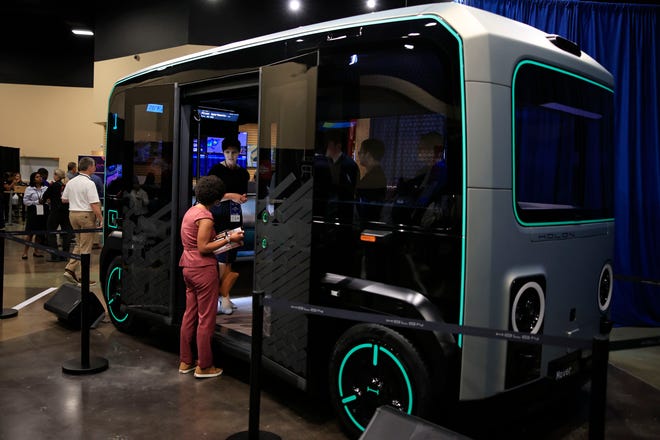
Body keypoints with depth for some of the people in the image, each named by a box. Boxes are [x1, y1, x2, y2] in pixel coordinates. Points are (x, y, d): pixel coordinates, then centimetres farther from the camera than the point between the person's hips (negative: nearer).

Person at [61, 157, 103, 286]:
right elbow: (94, 204, -20)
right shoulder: (89, 183, -16)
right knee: (85, 248, 0)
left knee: (79, 244, 21)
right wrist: (101, 219, -15)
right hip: (86, 214, -7)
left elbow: (64, 199, 16)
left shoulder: (71, 182, 7)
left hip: (73, 213, 7)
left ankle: (70, 269, 11)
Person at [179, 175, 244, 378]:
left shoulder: (192, 210, 11)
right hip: (203, 268, -9)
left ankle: (185, 361, 25)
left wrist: (218, 237, 15)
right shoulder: (205, 216, -18)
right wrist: (229, 239, -16)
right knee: (206, 319, 1)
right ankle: (204, 367, 10)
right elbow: (203, 248, -19)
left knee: (190, 315, 16)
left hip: (189, 267, 9)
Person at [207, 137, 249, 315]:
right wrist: (231, 195, -16)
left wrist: (243, 198, -4)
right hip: (219, 213, -5)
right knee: (222, 255, -10)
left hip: (235, 215, 5)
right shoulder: (216, 170, -4)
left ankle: (224, 295, 12)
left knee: (231, 256, 5)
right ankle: (223, 296, -2)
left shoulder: (243, 173, 10)